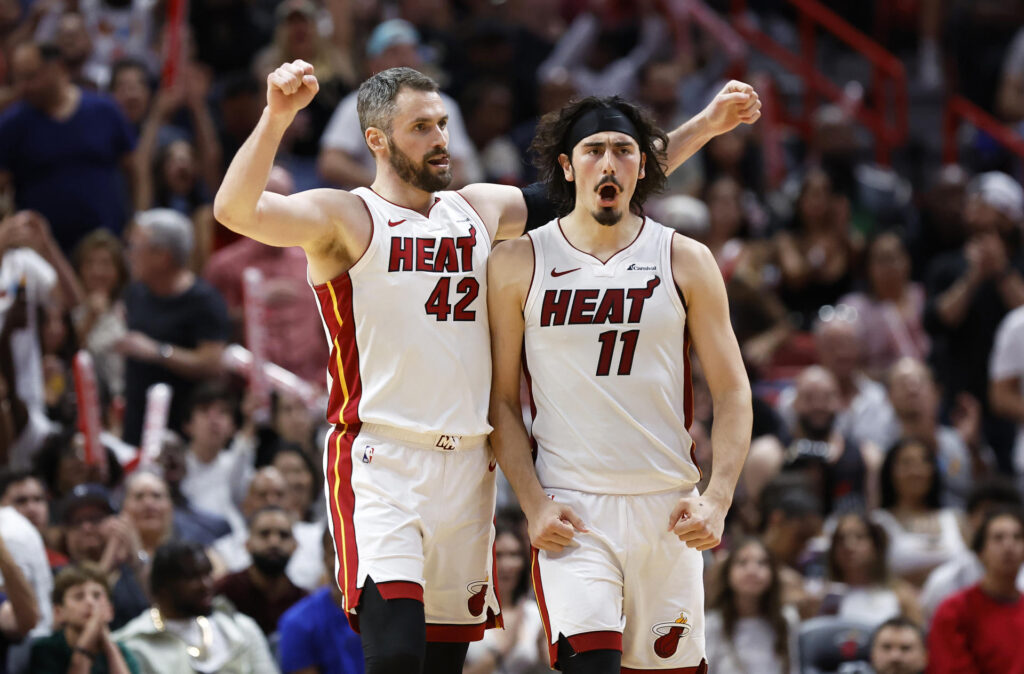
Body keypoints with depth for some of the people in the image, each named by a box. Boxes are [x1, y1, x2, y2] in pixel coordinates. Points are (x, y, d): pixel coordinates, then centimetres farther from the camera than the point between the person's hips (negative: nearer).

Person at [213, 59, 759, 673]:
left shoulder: (480, 211, 15)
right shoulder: (344, 219, -3)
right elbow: (236, 210, -20)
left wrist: (704, 126, 18)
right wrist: (277, 118, -35)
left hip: (468, 462, 6)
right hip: (381, 461, -6)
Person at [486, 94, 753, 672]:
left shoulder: (686, 262, 4)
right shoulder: (518, 266, 3)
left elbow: (733, 393, 5)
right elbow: (503, 402, 6)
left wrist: (717, 499, -7)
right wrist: (534, 505, -6)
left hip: (668, 510, 2)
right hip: (570, 510, -2)